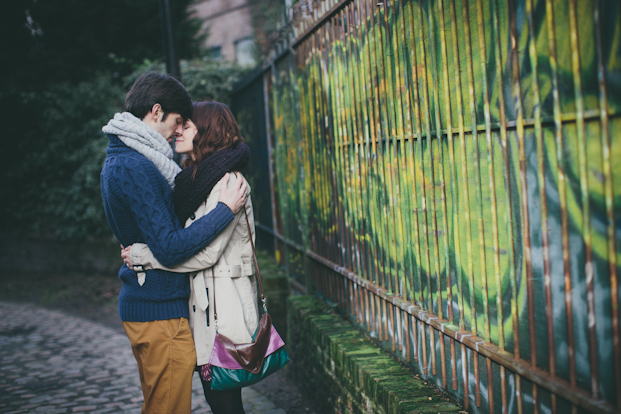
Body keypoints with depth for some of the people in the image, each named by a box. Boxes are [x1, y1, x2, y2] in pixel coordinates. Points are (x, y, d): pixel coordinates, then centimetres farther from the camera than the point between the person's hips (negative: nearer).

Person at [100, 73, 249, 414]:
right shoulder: (135, 167, -20)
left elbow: (177, 200, 12)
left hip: (141, 305, 11)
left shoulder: (120, 159, 14)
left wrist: (215, 171, -1)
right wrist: (225, 210, -17)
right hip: (160, 311, -11)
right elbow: (170, 248, -24)